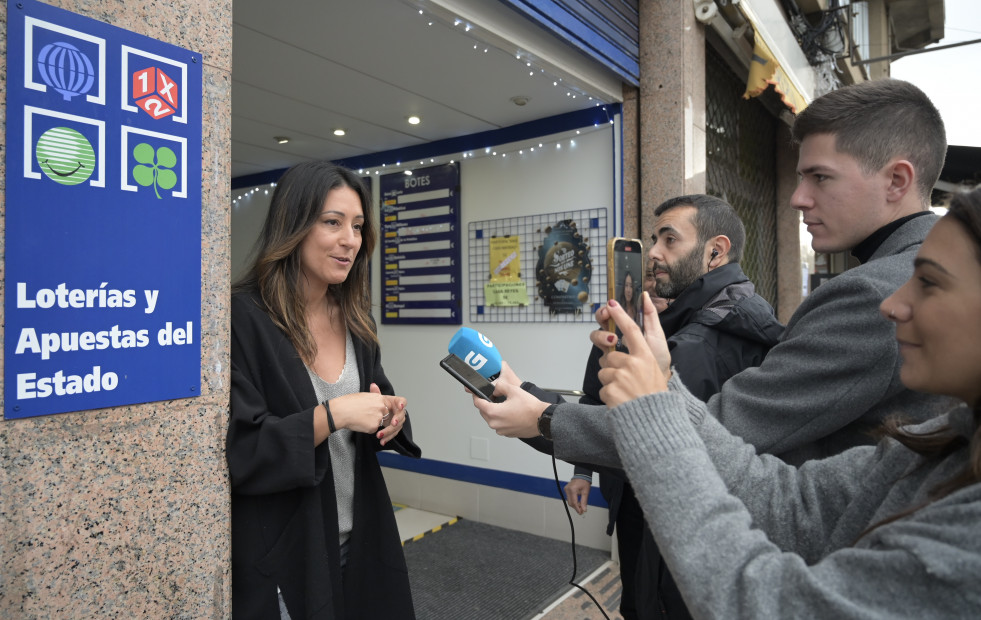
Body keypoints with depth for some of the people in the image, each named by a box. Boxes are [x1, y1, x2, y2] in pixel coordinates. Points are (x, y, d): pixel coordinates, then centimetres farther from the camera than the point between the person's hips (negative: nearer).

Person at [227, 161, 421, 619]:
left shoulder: (354, 320, 4)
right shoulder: (243, 319, -17)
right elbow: (238, 453, -19)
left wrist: (391, 416, -10)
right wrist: (332, 415, -26)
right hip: (280, 552, -6)